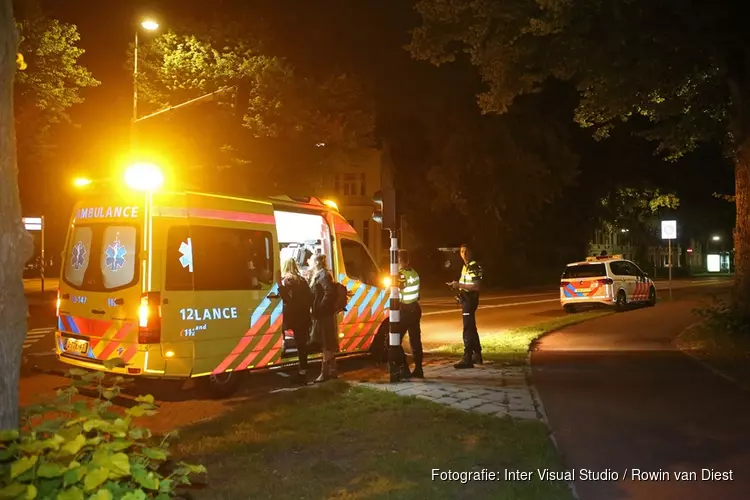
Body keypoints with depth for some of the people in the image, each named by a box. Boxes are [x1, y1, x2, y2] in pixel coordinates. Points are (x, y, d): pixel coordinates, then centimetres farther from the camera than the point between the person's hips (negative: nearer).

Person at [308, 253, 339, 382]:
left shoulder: (324, 275, -14)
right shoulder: (318, 275, 18)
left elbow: (330, 293, -25)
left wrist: (320, 308, -22)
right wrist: (316, 309, 8)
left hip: (324, 314, -10)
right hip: (322, 314, 10)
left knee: (326, 343, -5)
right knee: (327, 343, 13)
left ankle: (325, 372, -2)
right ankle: (332, 370, 19)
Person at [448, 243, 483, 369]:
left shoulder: (474, 267, -15)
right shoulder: (465, 267, 14)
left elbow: (476, 286, -23)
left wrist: (459, 285, -22)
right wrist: (456, 285, 9)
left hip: (470, 300, -10)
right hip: (465, 300, 10)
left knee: (468, 329, -10)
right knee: (471, 328, 17)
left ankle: (467, 359, -9)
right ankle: (477, 355, 28)